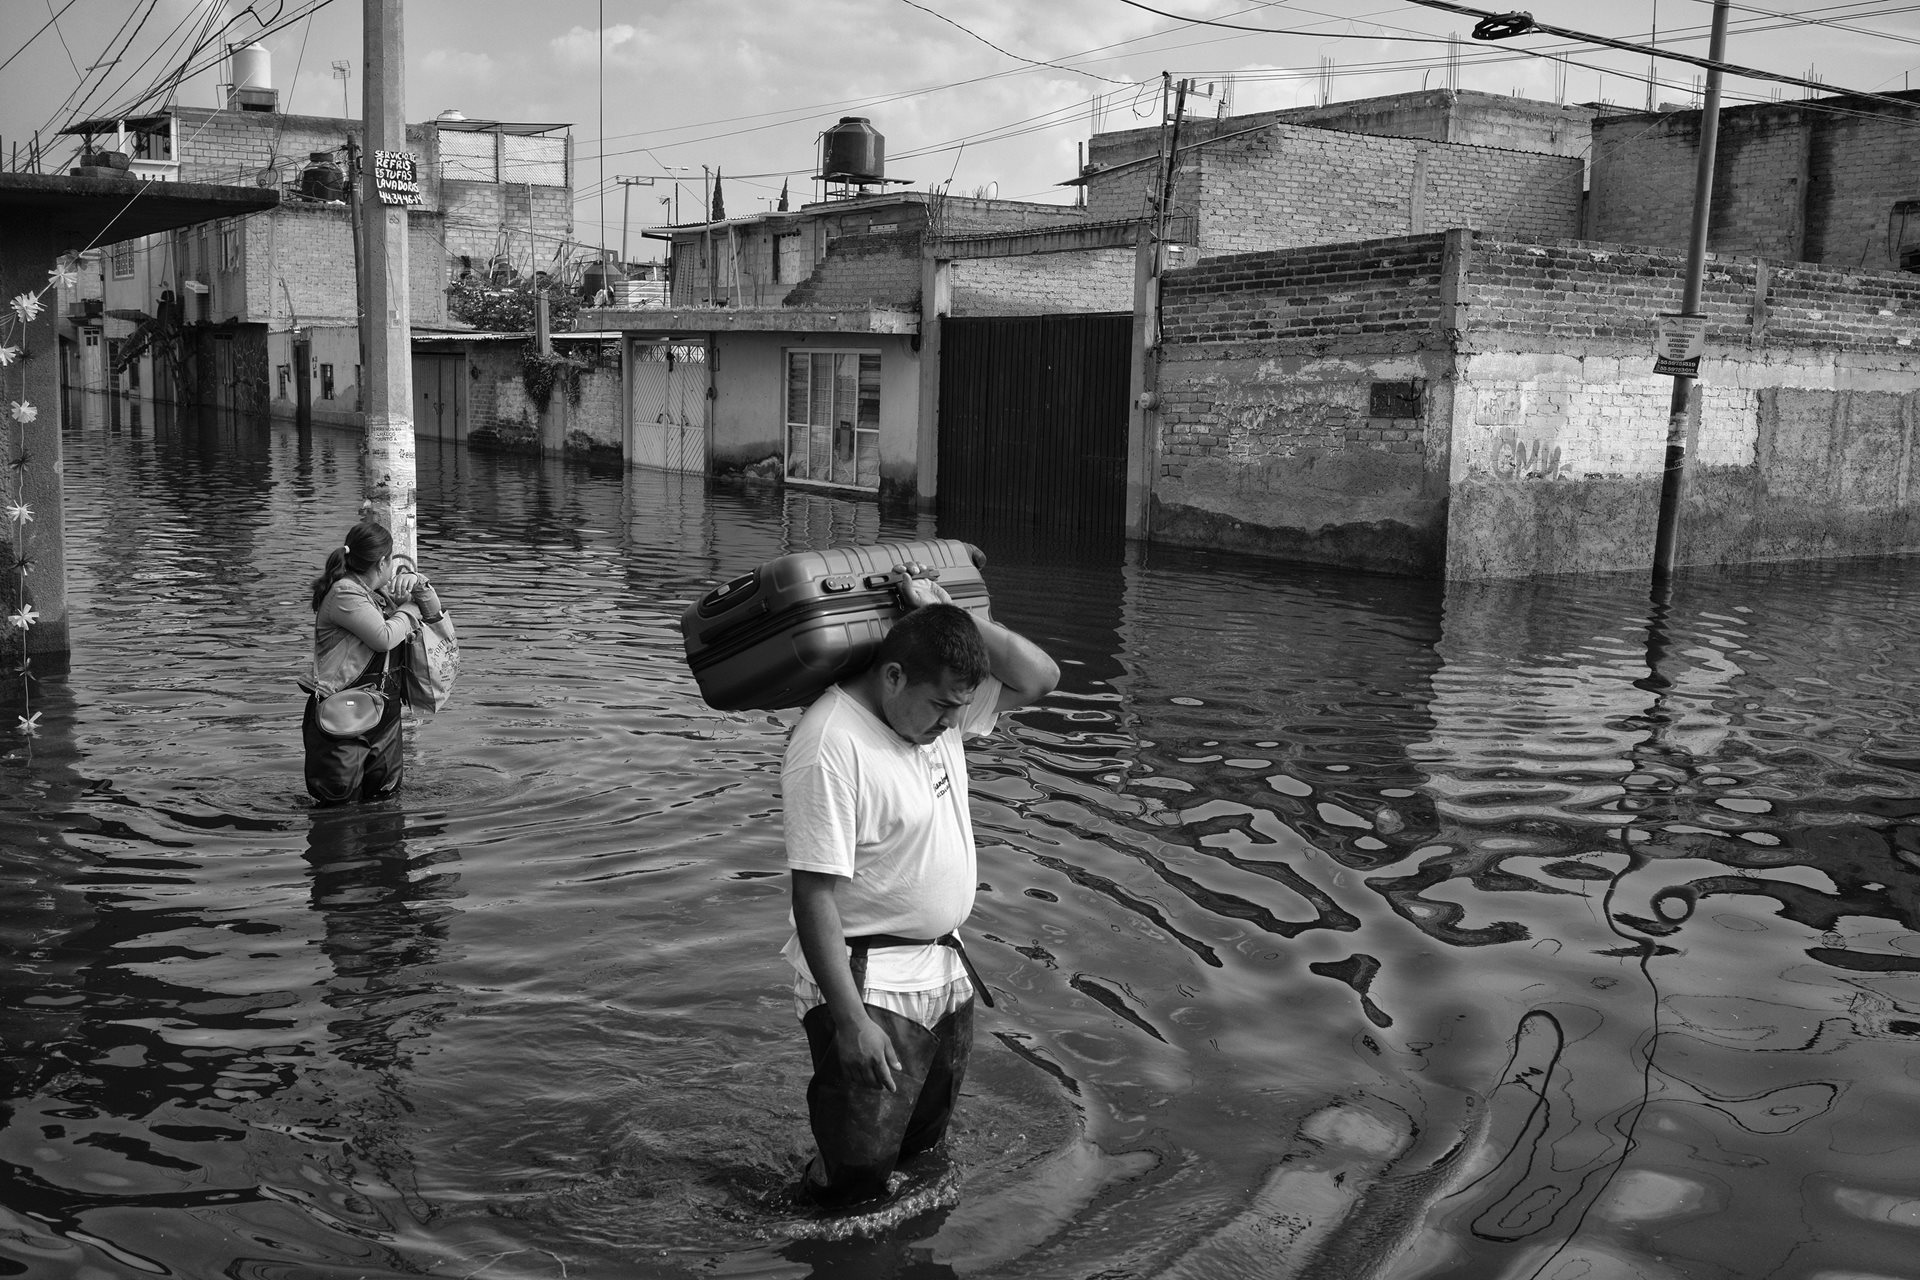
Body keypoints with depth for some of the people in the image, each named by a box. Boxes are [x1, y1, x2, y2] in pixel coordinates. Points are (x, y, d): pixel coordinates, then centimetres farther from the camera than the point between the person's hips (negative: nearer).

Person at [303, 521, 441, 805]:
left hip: (384, 712, 8)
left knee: (384, 792, 11)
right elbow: (385, 638, -21)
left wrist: (418, 585, -1)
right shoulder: (344, 593, -13)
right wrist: (409, 609, -3)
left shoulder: (381, 590, 14)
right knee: (340, 797, -5)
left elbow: (433, 613, 20)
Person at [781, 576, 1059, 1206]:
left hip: (945, 968, 8)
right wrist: (851, 1022, -27)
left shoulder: (940, 707, 1)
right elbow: (815, 898, -25)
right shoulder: (829, 747, -25)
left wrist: (947, 613, -9)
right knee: (855, 1178, -8)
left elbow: (1040, 677, 5)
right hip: (869, 982, -8)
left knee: (923, 1153, 19)